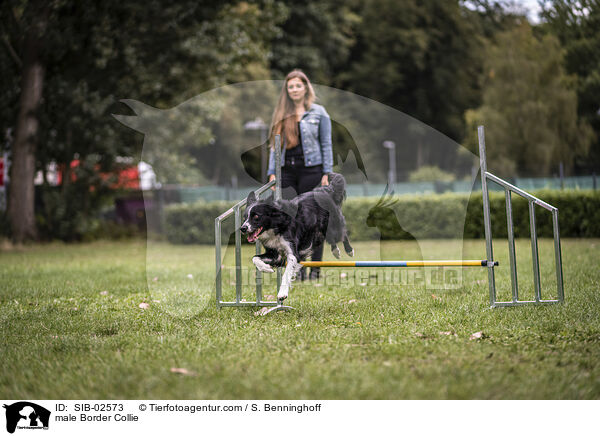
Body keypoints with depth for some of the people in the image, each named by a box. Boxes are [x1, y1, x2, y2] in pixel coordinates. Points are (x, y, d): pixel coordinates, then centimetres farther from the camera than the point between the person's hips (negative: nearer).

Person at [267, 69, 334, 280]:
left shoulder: (318, 112, 4)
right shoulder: (280, 114, 12)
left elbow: (326, 144, 3)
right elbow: (275, 145, 14)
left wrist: (326, 174, -4)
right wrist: (272, 173, 6)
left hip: (311, 169, -3)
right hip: (287, 170, 3)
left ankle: (315, 268, 6)